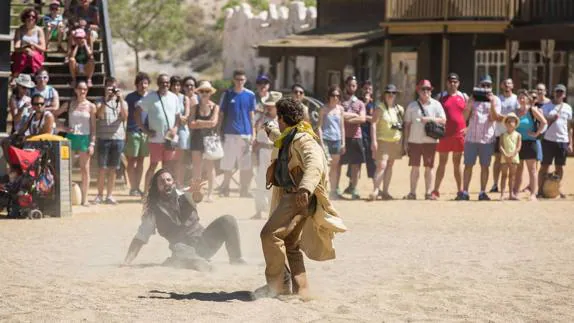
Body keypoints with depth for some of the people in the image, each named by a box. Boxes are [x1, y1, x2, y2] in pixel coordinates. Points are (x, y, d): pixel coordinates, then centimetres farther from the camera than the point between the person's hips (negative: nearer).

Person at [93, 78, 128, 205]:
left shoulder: (122, 102, 11)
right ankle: (100, 195, 4)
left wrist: (120, 99, -12)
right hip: (103, 138, -2)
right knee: (102, 168, -3)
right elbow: (100, 115, -14)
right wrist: (106, 98, -18)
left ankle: (109, 195, 11)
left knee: (113, 169, 6)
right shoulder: (101, 102, 4)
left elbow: (125, 117, -6)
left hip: (118, 138, 2)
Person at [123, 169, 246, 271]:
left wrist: (196, 192, -46)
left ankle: (236, 259, -12)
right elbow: (140, 237, 1)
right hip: (185, 248, -3)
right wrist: (126, 262, -12)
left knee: (227, 220, -18)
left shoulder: (183, 196, 6)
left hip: (204, 241, 3)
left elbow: (197, 198, -18)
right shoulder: (153, 209, 3)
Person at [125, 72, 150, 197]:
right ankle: (133, 188, 1)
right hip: (133, 132, -4)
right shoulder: (130, 97, -1)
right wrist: (124, 133, -9)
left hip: (146, 133, 4)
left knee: (141, 160, 8)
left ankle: (137, 187, 13)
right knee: (132, 160, -1)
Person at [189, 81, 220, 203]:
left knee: (209, 167, 1)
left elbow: (213, 122, -11)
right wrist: (206, 124, -8)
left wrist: (199, 122, -5)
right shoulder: (195, 108, 8)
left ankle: (210, 194, 5)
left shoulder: (215, 107, 2)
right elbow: (191, 124, -3)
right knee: (196, 168, -1)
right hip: (197, 139, 2)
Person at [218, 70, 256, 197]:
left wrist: (253, 134, 3)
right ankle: (225, 189, 15)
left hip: (245, 134, 1)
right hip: (229, 134, -1)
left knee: (245, 165, 2)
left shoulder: (250, 95, 5)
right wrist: (221, 132, 0)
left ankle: (244, 190, 10)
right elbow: (221, 114, 6)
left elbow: (252, 115, 8)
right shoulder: (227, 94, 3)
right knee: (227, 164, 3)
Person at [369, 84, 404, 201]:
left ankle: (385, 191, 13)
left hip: (395, 142, 5)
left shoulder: (400, 109, 11)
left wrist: (403, 142, 11)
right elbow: (373, 124, -10)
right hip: (382, 141, -5)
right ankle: (375, 190, -17)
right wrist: (374, 141, -19)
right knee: (381, 165, -15)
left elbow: (404, 125, 15)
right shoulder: (380, 109, -4)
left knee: (390, 166, 8)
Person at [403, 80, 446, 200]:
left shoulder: (436, 105, 5)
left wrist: (430, 119, -17)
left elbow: (443, 120, -2)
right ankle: (412, 192, 4)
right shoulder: (412, 106, 9)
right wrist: (406, 141, 5)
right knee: (414, 167, 1)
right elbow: (407, 124, 9)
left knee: (428, 167, 2)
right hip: (414, 140, 1)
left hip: (430, 141, -1)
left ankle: (428, 192, 5)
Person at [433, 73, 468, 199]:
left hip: (459, 134, 1)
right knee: (442, 162, 1)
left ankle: (460, 190, 11)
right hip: (444, 134, -1)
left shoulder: (464, 97, 9)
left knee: (457, 163, 7)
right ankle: (436, 190, 4)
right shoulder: (441, 96, 6)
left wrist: (468, 128, -1)